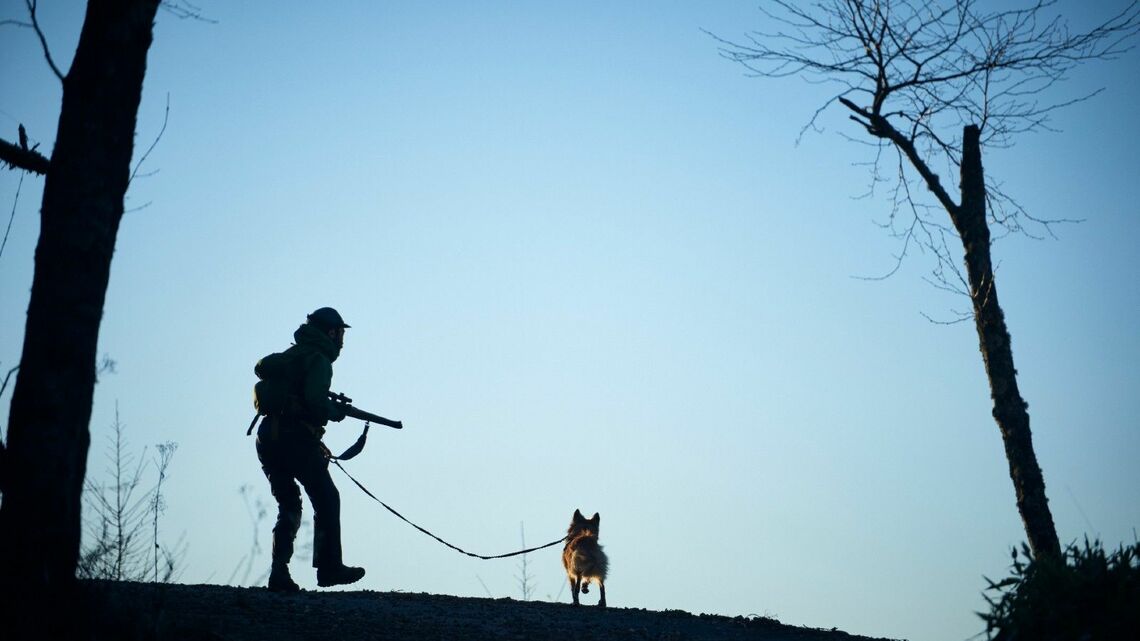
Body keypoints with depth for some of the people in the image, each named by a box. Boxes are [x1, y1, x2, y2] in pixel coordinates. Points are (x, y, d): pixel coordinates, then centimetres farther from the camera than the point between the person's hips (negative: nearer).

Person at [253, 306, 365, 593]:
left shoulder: (291, 354, 20)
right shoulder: (319, 360, -6)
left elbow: (262, 367, 18)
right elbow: (315, 402, -19)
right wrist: (337, 412, 0)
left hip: (267, 440, 8)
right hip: (296, 440, -8)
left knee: (288, 506, 13)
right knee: (327, 501, 6)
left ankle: (279, 572, 2)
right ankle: (329, 567, 6)